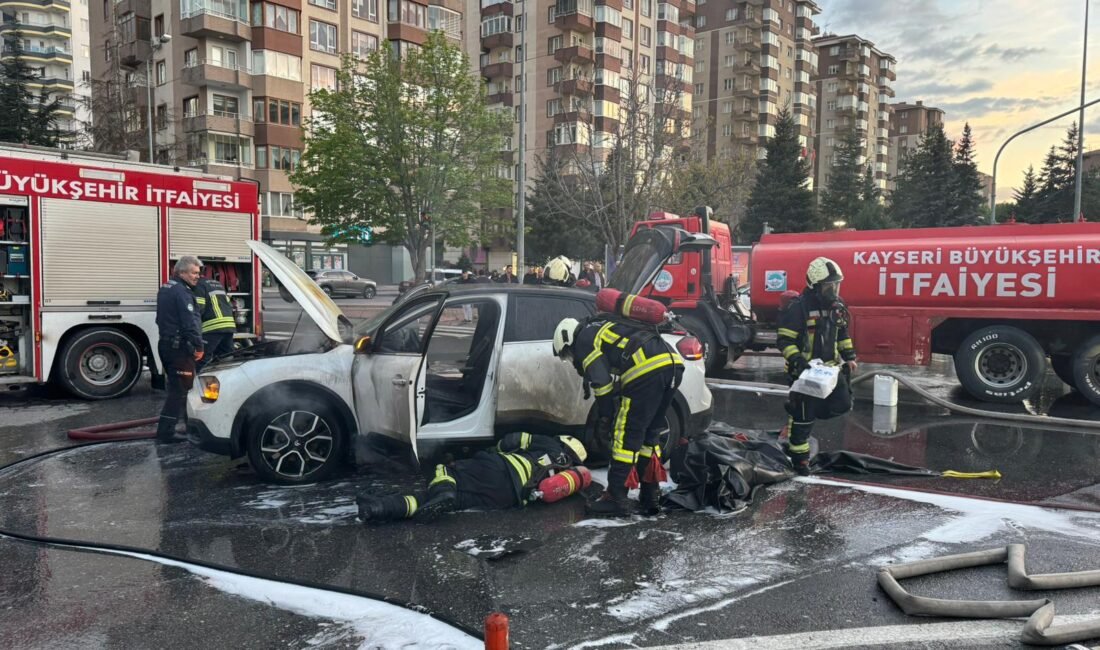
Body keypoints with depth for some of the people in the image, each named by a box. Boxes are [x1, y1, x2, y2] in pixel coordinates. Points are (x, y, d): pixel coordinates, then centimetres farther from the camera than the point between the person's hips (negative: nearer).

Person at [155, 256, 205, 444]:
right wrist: (198, 345, -20)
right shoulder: (182, 291, -16)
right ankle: (165, 432, -10)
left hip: (166, 343, 11)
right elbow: (190, 322, -23)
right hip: (179, 346, -11)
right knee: (181, 389, -8)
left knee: (175, 387, 18)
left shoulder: (165, 288, 16)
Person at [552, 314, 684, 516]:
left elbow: (601, 382, -3)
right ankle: (650, 497, 22)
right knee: (649, 433, 18)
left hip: (648, 369, -9)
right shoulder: (606, 329, 35)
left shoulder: (584, 341, 9)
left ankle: (616, 499, 1)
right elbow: (619, 381, 36)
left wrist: (604, 417, 7)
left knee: (626, 436, -1)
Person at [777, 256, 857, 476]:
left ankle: (800, 413, 24)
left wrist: (849, 356, 14)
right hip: (805, 370, -7)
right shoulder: (798, 307, -18)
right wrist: (797, 360, -27)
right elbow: (784, 340, -18)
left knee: (842, 404, 4)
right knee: (802, 416, 1)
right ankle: (799, 457, 16)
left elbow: (842, 333, 20)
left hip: (830, 367, 7)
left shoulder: (837, 305, 6)